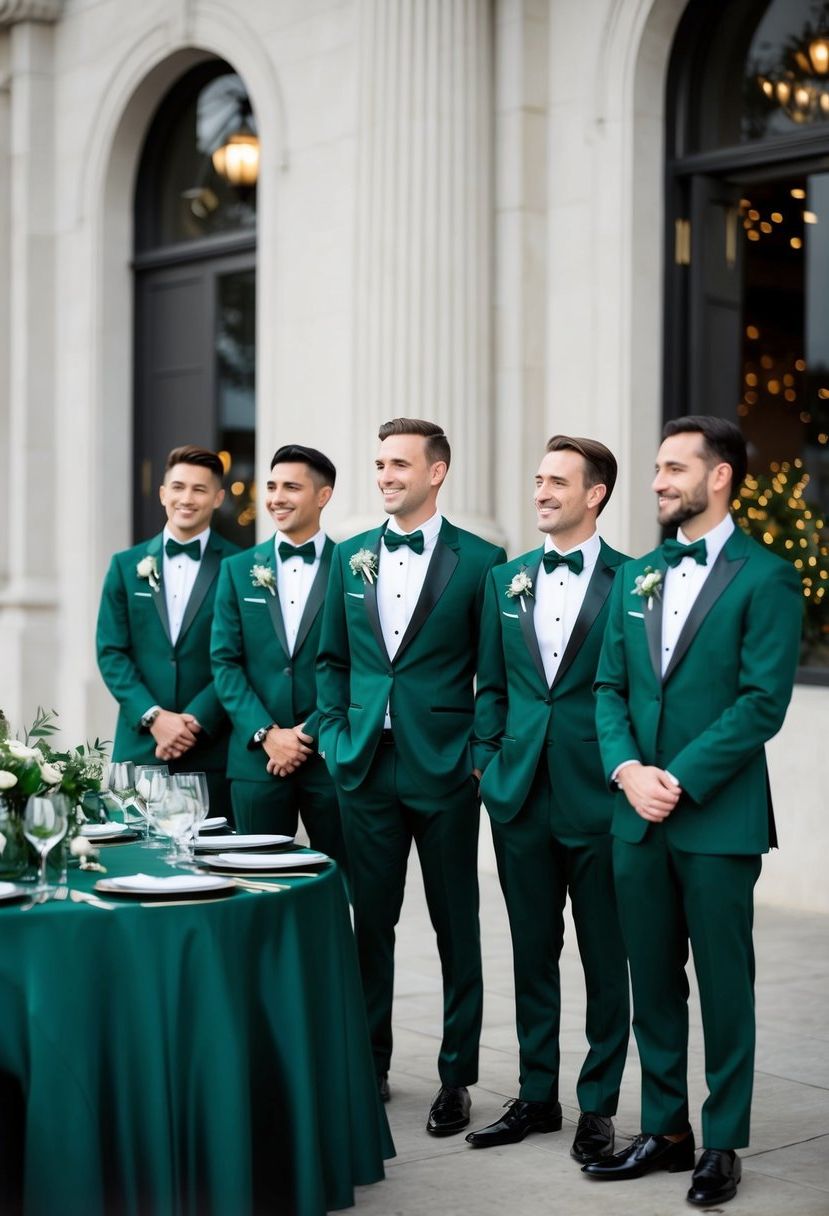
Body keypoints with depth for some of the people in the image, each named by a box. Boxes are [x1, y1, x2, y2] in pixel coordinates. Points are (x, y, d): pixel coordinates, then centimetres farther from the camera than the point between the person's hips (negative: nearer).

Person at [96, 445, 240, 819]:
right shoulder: (127, 565, 10)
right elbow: (111, 652, 5)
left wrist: (196, 719, -12)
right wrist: (153, 717, -8)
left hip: (212, 750, -2)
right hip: (139, 745, 2)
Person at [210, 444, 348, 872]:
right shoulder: (239, 570, 9)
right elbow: (224, 662, 4)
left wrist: (310, 734, -10)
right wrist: (266, 734, -8)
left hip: (330, 755, -2)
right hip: (256, 756, 2)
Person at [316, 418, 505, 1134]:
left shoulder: (479, 560, -3)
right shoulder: (351, 558, 10)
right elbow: (333, 659, 15)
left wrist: (480, 750, -7)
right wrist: (334, 734, 5)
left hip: (444, 771, -4)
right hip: (366, 767, 4)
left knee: (456, 923, 5)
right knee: (370, 920, 10)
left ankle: (457, 1076, 14)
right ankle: (369, 1065, 22)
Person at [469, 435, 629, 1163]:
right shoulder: (506, 581, 10)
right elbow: (491, 686, 13)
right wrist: (492, 761, 4)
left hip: (598, 797, -4)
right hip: (521, 795, 4)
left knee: (605, 956, 6)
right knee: (532, 951, 12)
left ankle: (599, 1105, 17)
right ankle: (537, 1095, 23)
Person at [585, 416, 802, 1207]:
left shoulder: (765, 579, -6)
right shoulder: (635, 578, 12)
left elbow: (763, 702, -13)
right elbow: (610, 687, 10)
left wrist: (680, 780, -17)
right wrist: (627, 769, -7)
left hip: (718, 817, -5)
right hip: (637, 816, 6)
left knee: (723, 984, 4)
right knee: (652, 982, 12)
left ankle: (722, 1143, 16)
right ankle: (664, 1128, 24)